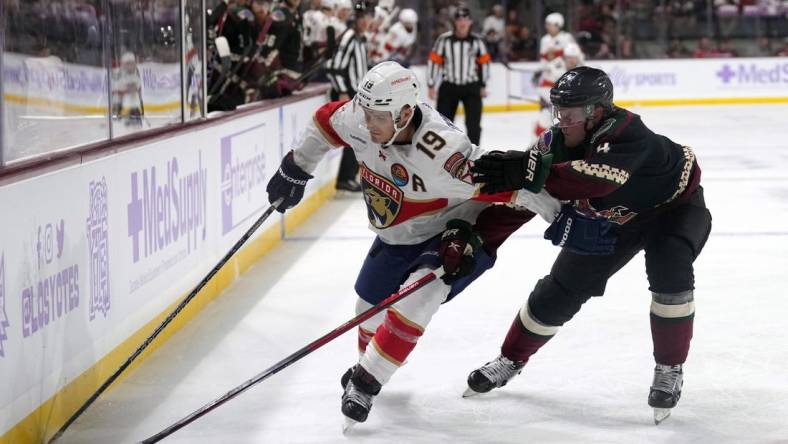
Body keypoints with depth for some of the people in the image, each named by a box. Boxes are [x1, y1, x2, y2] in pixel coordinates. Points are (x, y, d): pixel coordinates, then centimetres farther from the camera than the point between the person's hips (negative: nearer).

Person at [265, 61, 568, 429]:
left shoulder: (440, 150, -39)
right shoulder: (360, 119, -20)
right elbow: (326, 121, 2)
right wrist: (295, 168, 10)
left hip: (453, 233, -7)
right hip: (396, 235, 7)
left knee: (416, 297, -27)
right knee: (370, 306, 17)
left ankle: (364, 383, -15)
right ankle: (370, 361, 48)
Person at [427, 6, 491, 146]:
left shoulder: (477, 41, -2)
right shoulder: (444, 39, -7)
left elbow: (484, 62, 8)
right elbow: (434, 61, -2)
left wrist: (483, 85, 10)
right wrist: (431, 85, -2)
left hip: (471, 87, 1)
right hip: (449, 87, -1)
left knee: (473, 123, -4)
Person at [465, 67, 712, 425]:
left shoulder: (625, 134, -41)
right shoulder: (559, 141, -21)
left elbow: (595, 179, -59)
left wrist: (527, 174, -65)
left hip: (673, 205, -5)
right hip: (613, 218, 6)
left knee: (669, 271, -31)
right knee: (562, 287, 3)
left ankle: (669, 370, -12)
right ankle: (511, 359, 24)